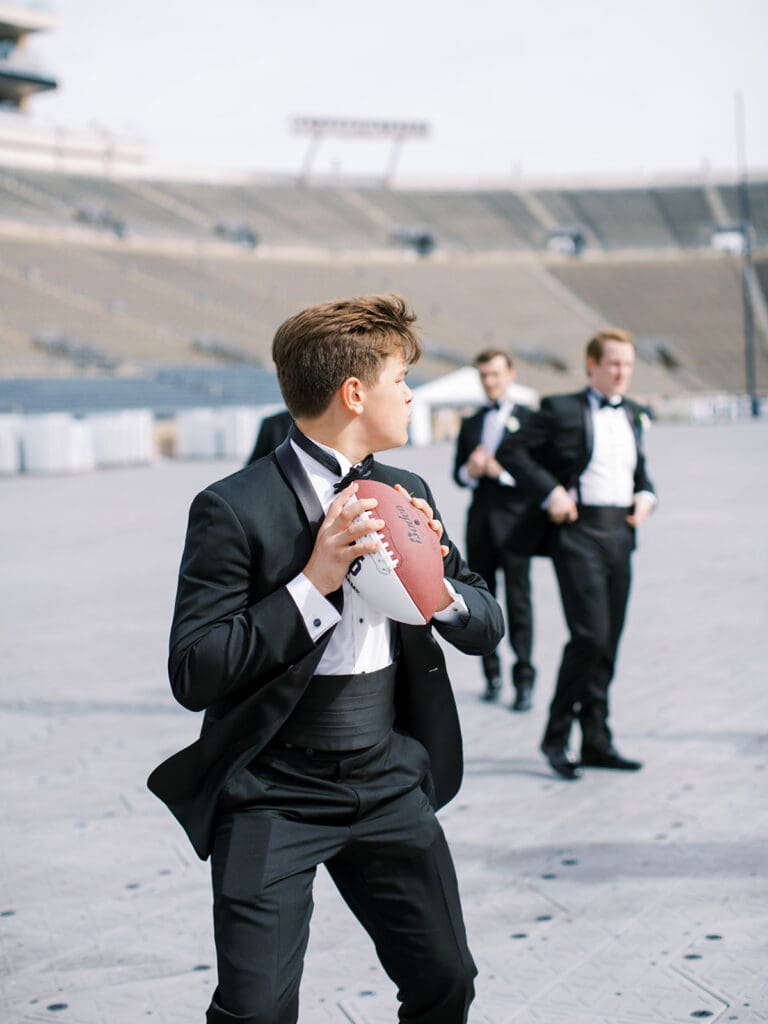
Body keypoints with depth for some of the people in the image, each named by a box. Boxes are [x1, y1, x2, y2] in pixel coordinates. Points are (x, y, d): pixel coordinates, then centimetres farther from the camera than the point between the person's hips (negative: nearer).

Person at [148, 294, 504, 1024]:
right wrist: (313, 583, -23)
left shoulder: (406, 493, 6)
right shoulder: (235, 510, -14)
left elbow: (485, 628, 9)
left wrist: (435, 579, -12)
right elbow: (194, 675, -19)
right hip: (275, 796, -5)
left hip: (389, 780, 6)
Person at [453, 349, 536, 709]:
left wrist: (502, 471, -18)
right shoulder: (470, 424, 15)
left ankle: (523, 679, 0)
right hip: (480, 519, 5)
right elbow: (458, 474, 14)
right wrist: (470, 471, -8)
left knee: (518, 601, -4)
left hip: (513, 519, -5)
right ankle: (492, 673, 16)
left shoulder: (528, 419, 0)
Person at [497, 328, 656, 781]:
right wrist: (549, 491, -12)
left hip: (620, 534, 6)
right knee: (590, 634, -15)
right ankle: (557, 735, 0)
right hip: (577, 530, -6)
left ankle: (597, 742, 17)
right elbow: (512, 451, -3)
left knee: (609, 642, 8)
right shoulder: (562, 410, -2)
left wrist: (646, 496, 8)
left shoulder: (632, 415, 17)